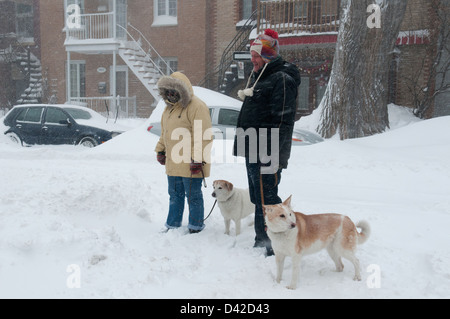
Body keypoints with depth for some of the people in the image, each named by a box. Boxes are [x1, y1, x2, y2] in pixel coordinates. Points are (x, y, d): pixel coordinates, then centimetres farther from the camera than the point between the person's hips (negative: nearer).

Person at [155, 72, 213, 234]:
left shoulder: (197, 107, -14)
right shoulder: (169, 107, 15)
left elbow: (203, 136, -20)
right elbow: (164, 132, 27)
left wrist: (197, 159, -23)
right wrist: (160, 150, 23)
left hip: (190, 164, -8)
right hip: (173, 162, 9)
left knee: (193, 196, 2)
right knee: (175, 195, 17)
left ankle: (195, 227, 15)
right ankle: (172, 226, 28)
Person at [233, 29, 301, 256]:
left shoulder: (283, 79, -13)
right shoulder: (259, 77, 19)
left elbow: (281, 121, -20)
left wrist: (272, 155, -25)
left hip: (267, 153, -10)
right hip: (253, 152, 10)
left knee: (266, 199, -7)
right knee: (258, 198, 17)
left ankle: (275, 246, 2)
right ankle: (261, 241, 29)